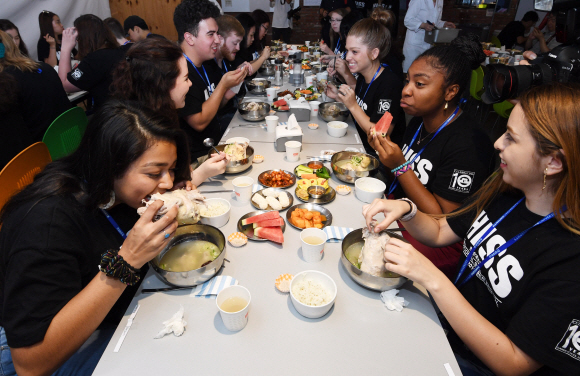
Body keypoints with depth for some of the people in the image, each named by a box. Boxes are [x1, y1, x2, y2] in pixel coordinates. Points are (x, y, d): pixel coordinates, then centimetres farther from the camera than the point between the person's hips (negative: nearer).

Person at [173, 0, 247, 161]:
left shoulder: (205, 67, 9)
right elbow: (199, 122, -20)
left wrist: (231, 89, 0)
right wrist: (223, 85, -18)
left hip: (215, 146, 9)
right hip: (197, 158, -9)